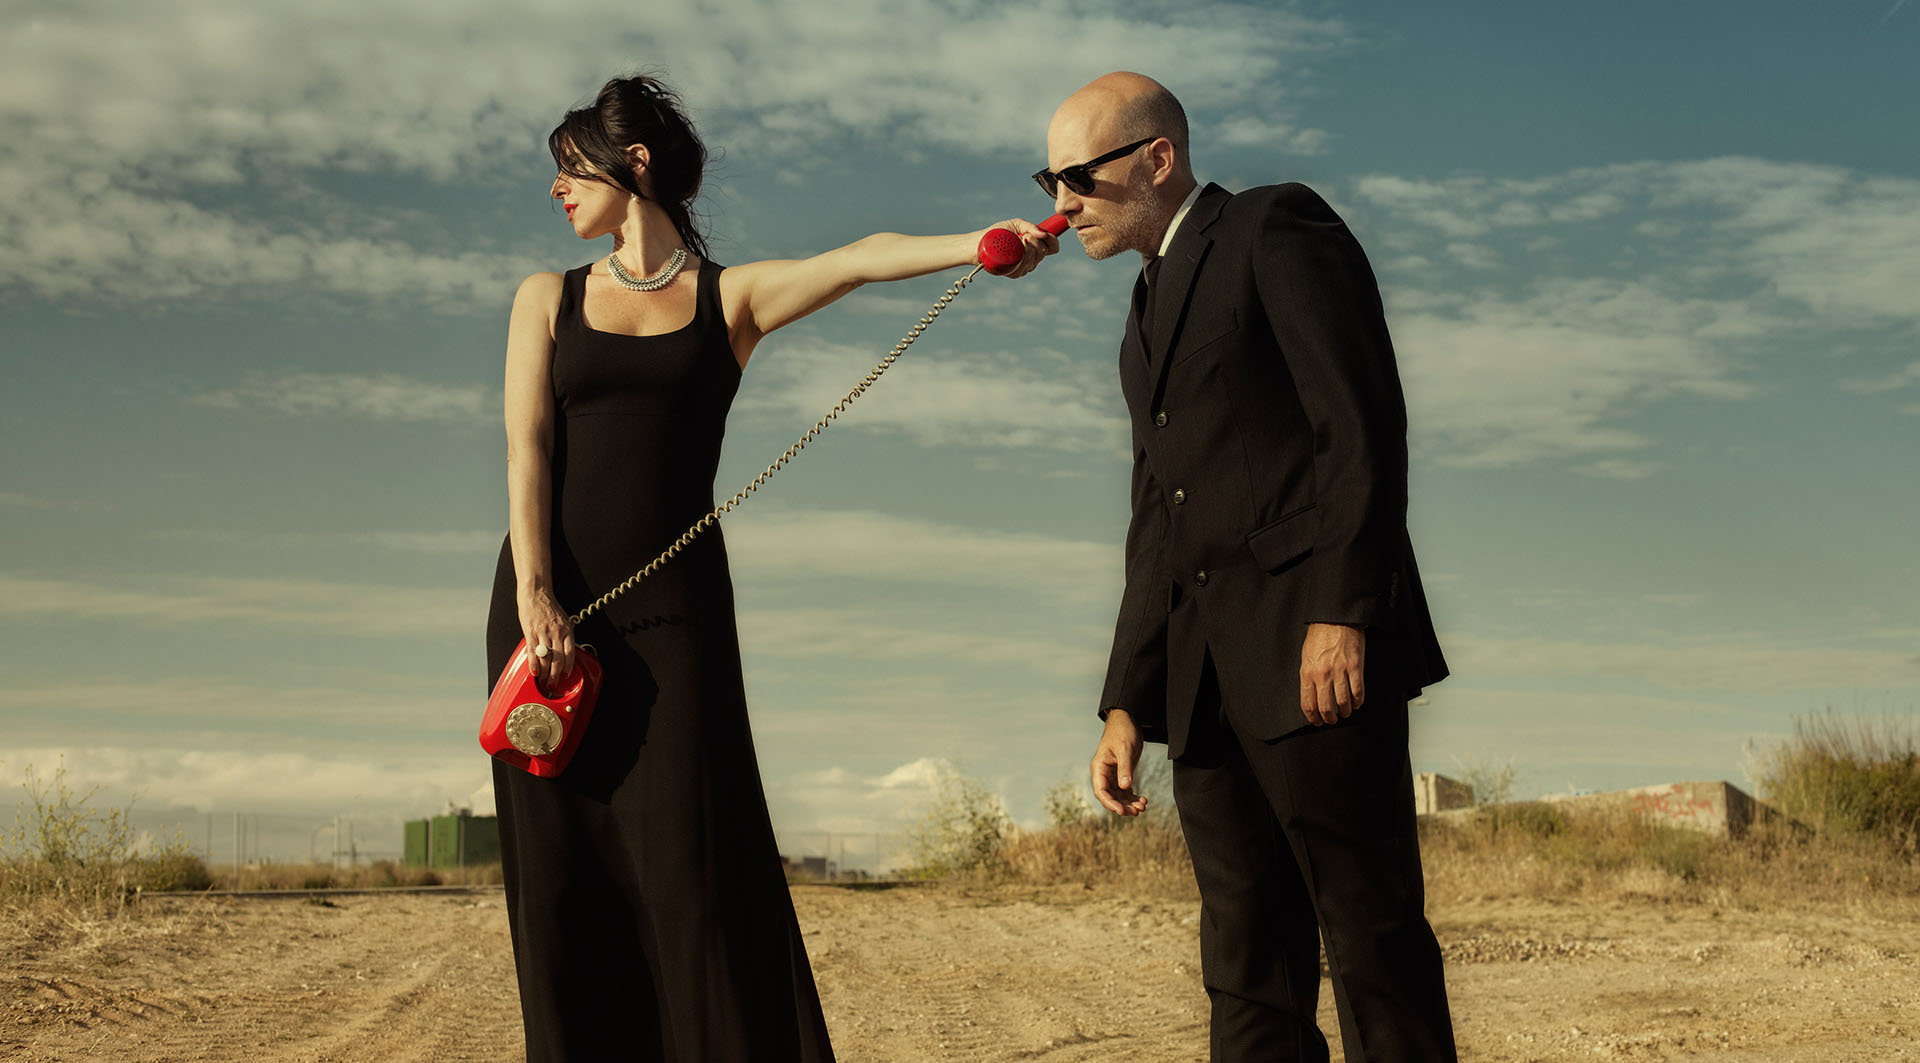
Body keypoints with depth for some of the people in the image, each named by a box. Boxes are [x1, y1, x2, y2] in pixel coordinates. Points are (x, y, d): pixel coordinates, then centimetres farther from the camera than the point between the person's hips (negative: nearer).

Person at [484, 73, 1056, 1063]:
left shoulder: (731, 296, 10)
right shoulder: (548, 299, 15)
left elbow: (862, 258, -7)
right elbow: (527, 450, 4)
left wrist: (976, 244, -24)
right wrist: (534, 592, -9)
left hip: (672, 602, -2)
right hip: (549, 595, 2)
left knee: (691, 868, -9)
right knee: (562, 873, -1)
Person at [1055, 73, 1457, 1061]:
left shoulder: (1278, 228, 1)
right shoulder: (1148, 317, 26)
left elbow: (1363, 422, -11)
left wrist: (1342, 609, -20)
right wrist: (1126, 704, 14)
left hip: (1315, 650, -8)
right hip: (1206, 680, 8)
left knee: (1372, 934, -5)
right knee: (1248, 970, 4)